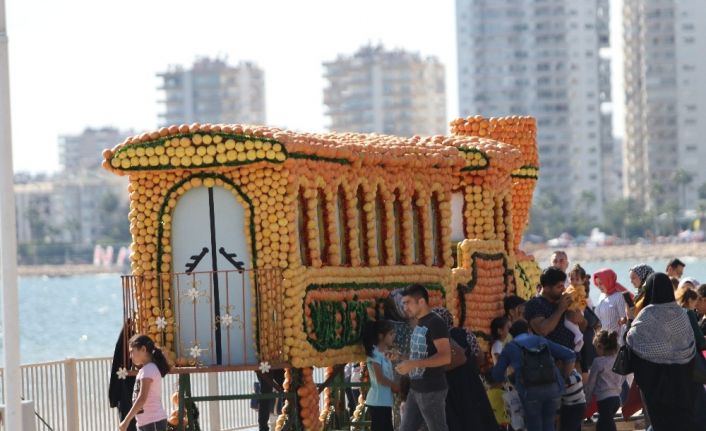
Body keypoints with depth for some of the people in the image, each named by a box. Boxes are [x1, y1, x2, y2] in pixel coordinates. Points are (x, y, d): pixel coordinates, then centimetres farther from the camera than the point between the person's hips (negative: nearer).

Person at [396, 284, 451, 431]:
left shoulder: (435, 323, -14)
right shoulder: (419, 324, 15)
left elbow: (445, 357, -24)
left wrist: (412, 364, -27)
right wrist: (405, 362, 10)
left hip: (432, 390, -10)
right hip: (415, 389, 10)